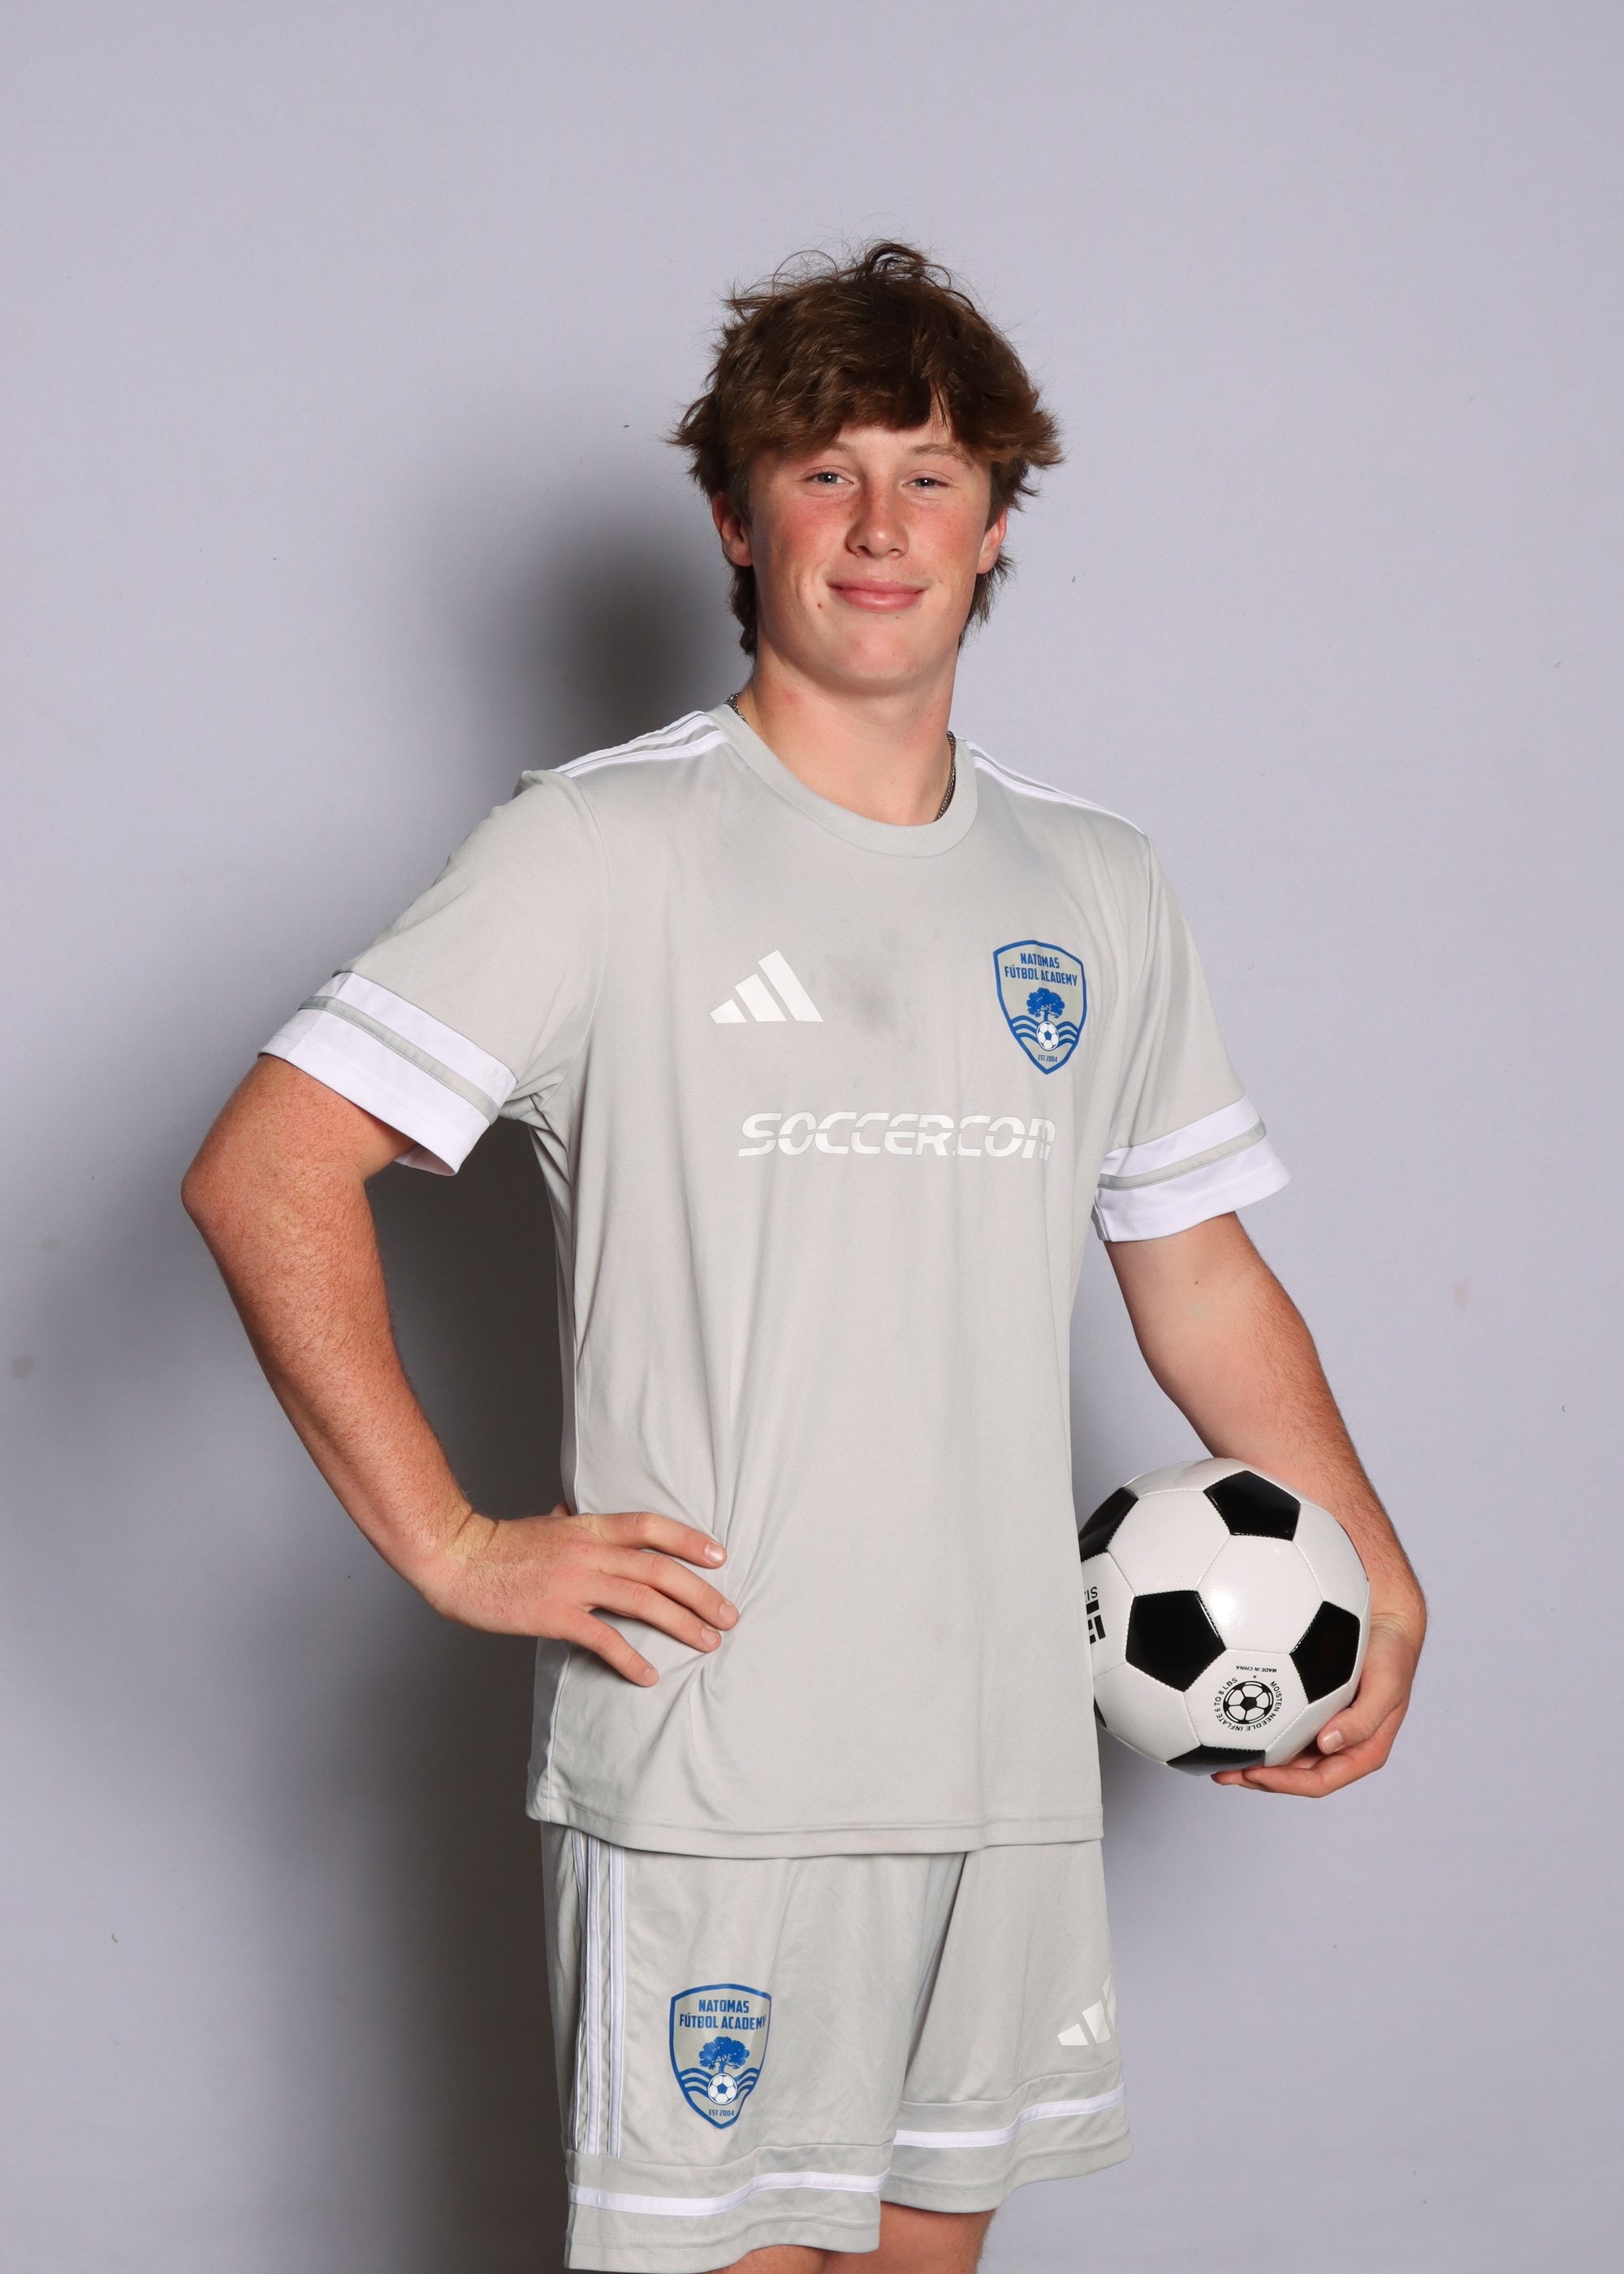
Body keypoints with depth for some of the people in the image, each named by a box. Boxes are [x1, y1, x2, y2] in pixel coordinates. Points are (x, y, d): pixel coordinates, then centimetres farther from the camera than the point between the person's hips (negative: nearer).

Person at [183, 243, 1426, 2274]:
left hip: (1009, 1762, 5)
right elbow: (263, 1178, -10)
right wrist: (449, 1548, -13)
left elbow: (1200, 1273, 20)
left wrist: (1378, 1578, 11)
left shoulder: (1098, 891, 12)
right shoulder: (607, 849, -5)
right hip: (706, 1774, -5)